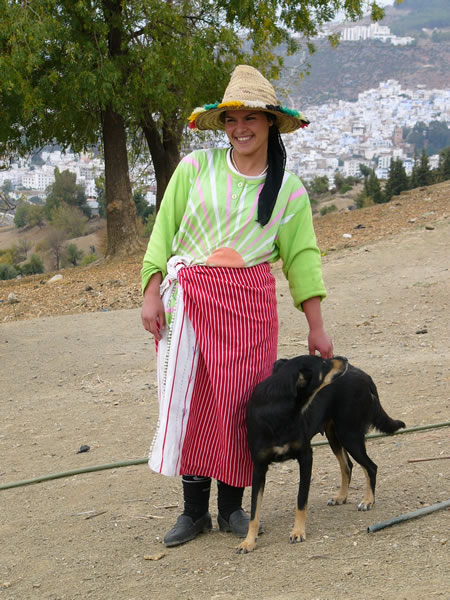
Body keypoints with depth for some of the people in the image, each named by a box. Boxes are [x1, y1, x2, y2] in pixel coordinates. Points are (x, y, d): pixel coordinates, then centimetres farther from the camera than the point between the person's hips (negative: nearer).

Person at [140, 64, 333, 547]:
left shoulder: (288, 190, 6)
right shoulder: (195, 168, 2)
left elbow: (301, 256, 8)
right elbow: (164, 231, 5)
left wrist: (316, 327, 6)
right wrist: (151, 293, -3)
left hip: (249, 303, 1)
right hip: (188, 296, 0)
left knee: (238, 401, 0)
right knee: (187, 399, -2)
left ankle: (231, 507, 14)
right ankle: (194, 511, 9)